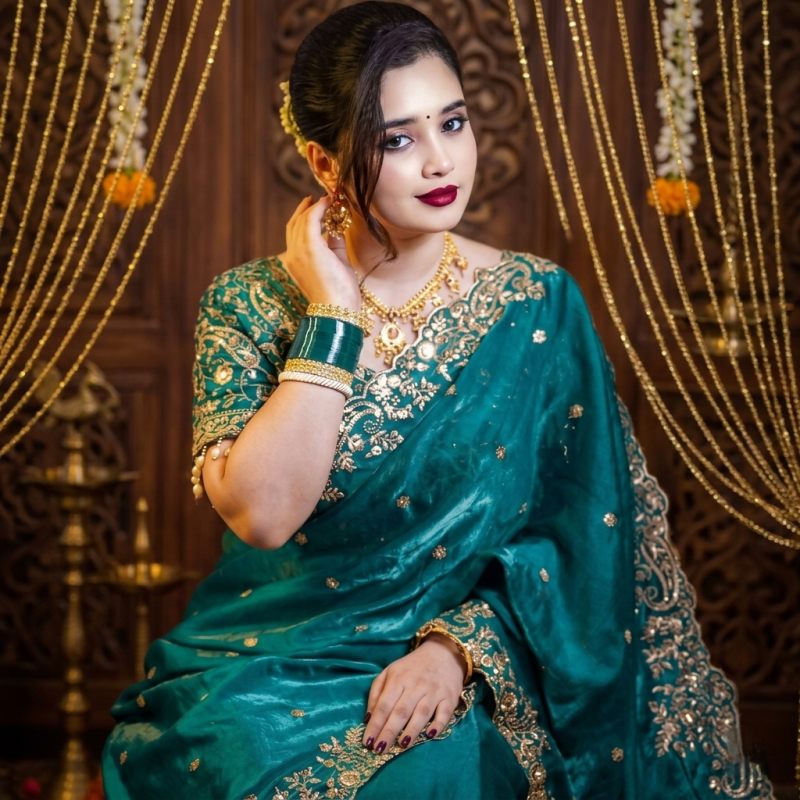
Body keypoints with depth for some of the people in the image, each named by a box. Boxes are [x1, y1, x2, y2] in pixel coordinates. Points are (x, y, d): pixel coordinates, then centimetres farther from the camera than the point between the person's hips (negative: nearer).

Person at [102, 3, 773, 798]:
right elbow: (261, 514, -16)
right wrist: (331, 315, -14)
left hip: (465, 676, -1)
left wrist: (460, 646, -16)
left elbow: (578, 534, -2)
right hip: (270, 664, 1)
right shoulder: (249, 305, -1)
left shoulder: (537, 307, 0)